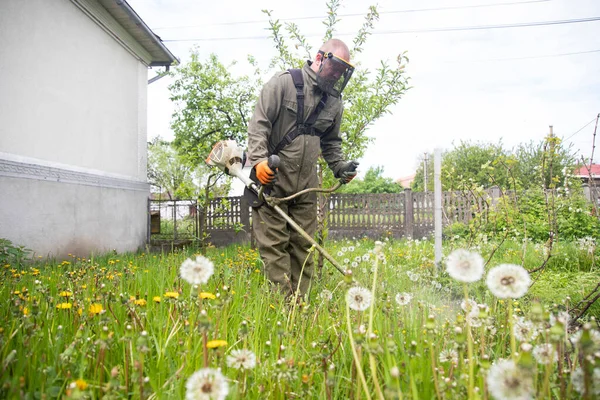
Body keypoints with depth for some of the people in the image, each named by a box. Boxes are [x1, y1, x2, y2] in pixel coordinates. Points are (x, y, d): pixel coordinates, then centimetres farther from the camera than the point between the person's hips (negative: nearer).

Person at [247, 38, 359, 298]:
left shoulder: (334, 100, 12)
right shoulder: (284, 82, -6)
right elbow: (259, 123, -11)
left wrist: (340, 167, 6)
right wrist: (259, 159, -24)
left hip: (306, 187, 6)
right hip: (271, 180, -5)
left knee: (303, 246, 6)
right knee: (274, 244, -3)